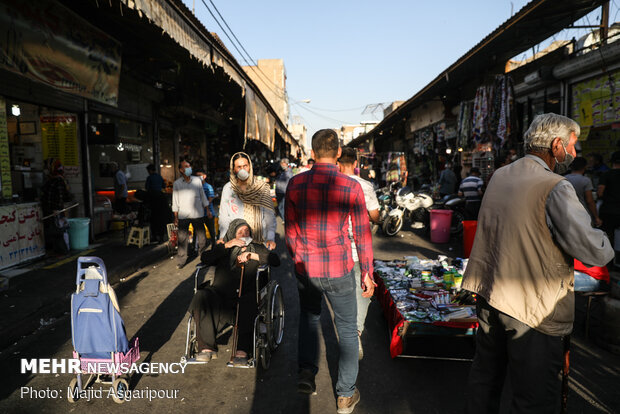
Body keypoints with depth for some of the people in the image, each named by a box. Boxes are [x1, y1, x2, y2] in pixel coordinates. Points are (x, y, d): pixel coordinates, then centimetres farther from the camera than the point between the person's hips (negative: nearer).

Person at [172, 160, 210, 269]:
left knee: (202, 237, 6)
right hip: (183, 215, -1)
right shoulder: (177, 183, 1)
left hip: (197, 214, 1)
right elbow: (175, 201, 3)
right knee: (182, 238, 1)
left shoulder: (197, 180, 5)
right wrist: (175, 217, 0)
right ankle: (181, 260, 11)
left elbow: (203, 196, 12)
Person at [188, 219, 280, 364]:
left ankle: (242, 351, -37)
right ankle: (207, 348, -27)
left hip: (244, 297, -2)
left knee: (248, 303, -37)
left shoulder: (257, 248, 23)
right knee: (201, 296, -30)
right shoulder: (223, 249, 27)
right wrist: (226, 245, 1)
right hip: (219, 295, 2)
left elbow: (275, 260, 7)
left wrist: (252, 255, -2)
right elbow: (205, 259, 8)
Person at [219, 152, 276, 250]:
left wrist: (271, 238, -10)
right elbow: (224, 218, 6)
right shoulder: (228, 189, 3)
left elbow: (270, 216, -1)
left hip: (260, 240, 0)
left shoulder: (262, 187, 1)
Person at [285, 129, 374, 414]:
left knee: (309, 316, 29)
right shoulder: (352, 187, -11)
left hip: (305, 269, 2)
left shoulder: (295, 184, -5)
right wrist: (368, 272, 5)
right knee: (347, 329, 16)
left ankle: (306, 371, 20)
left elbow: (290, 230, 4)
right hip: (339, 270, -2)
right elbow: (362, 234, -6)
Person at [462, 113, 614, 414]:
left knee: (484, 377, 23)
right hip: (532, 308, -7)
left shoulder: (499, 176, 6)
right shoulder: (554, 188, -18)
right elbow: (594, 252, -21)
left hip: (488, 295, 8)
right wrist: (606, 242, -1)